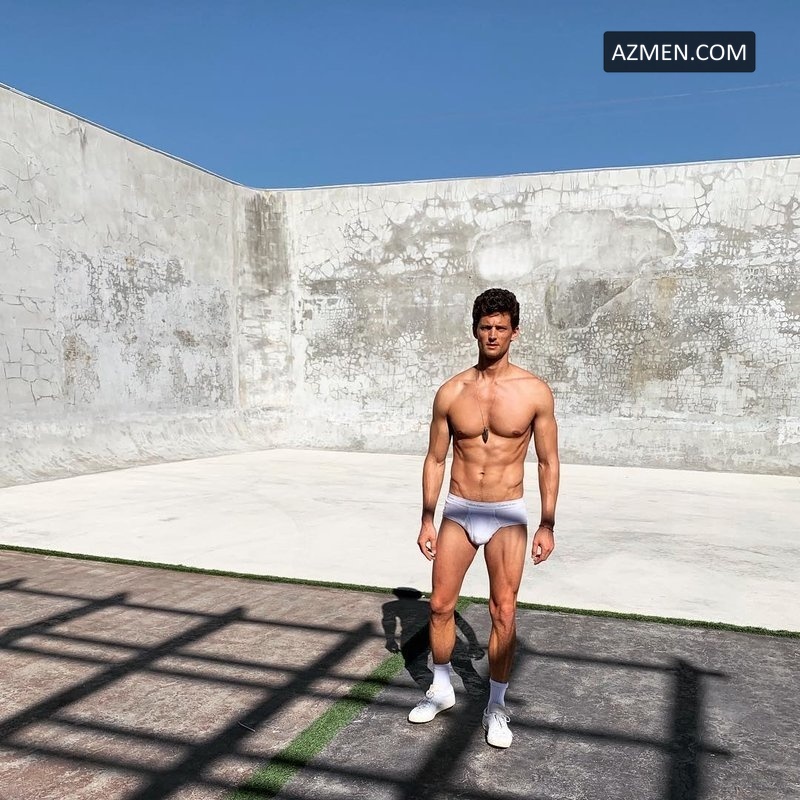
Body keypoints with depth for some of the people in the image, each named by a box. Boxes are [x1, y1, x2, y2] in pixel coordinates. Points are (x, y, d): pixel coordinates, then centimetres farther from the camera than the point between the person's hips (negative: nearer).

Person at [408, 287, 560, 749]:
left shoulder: (535, 392, -7)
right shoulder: (451, 392, -3)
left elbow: (549, 461, 0)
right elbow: (436, 459, 4)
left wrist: (547, 525, -2)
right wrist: (427, 521, 3)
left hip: (507, 515, -2)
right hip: (458, 511, 2)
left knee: (504, 613, 1)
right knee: (441, 605, 9)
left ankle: (497, 706, 21)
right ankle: (442, 689, 32)